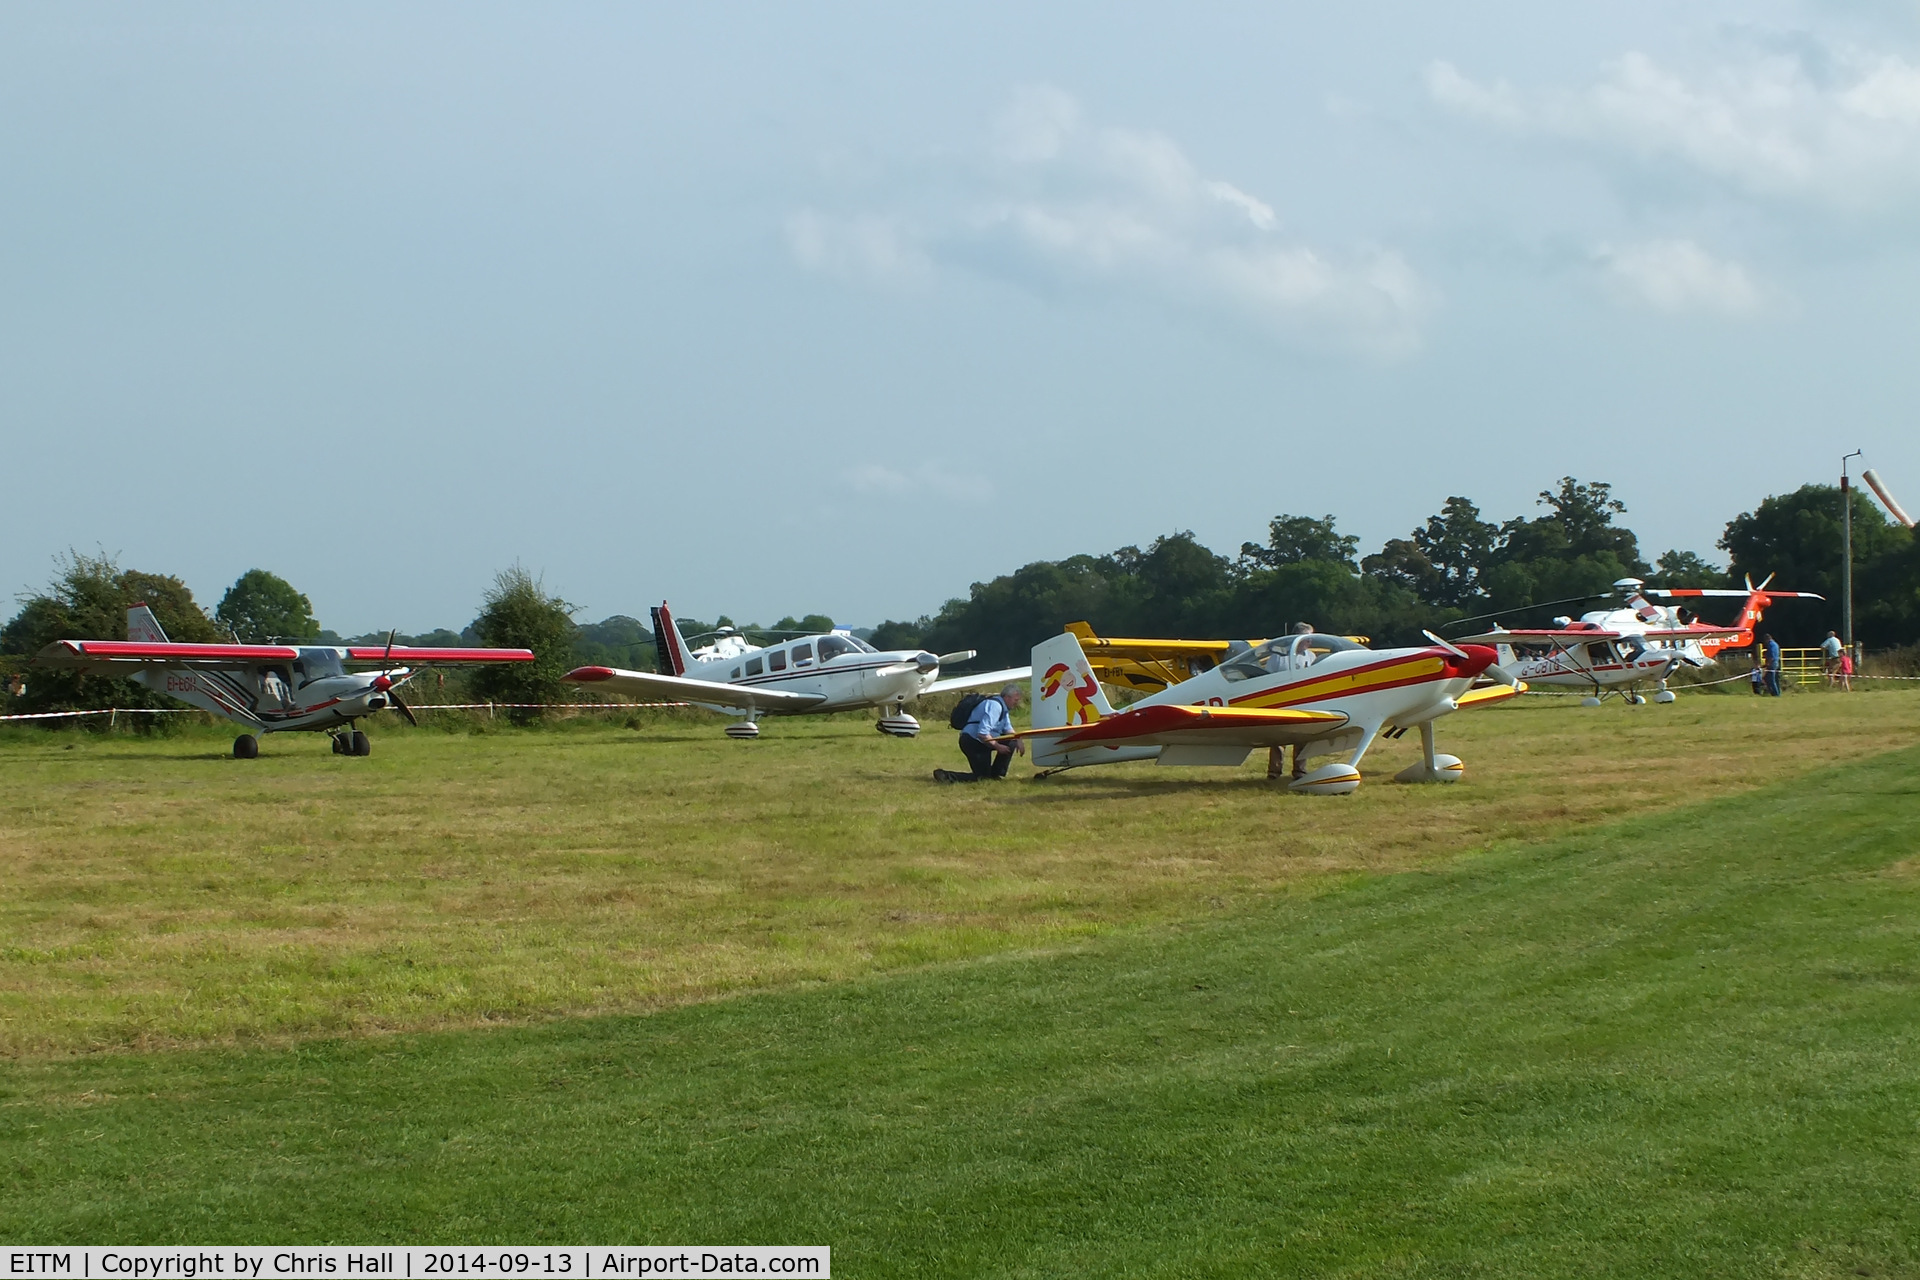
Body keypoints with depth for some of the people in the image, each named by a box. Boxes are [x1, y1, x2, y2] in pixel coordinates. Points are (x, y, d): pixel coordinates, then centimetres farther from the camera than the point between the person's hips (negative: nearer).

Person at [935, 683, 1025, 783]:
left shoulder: (1003, 707, 13)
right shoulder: (994, 706, -22)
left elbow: (1008, 729, 21)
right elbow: (982, 734, -29)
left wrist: (1018, 741, 1)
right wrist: (998, 746, -19)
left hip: (983, 741, 10)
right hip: (972, 742, -10)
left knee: (1011, 742, 5)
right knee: (981, 777, -9)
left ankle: (995, 774, 8)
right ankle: (946, 776, -10)